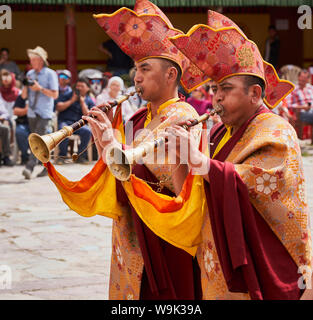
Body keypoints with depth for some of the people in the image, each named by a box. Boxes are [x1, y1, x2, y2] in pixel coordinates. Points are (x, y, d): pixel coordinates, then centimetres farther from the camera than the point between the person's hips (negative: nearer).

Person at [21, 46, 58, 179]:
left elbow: (55, 94, -8)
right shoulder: (29, 74, 12)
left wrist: (40, 88, -17)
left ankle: (29, 168, -26)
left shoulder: (50, 74, -3)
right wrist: (26, 85, -7)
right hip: (32, 113, 6)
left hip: (44, 113, -6)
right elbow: (24, 96, 12)